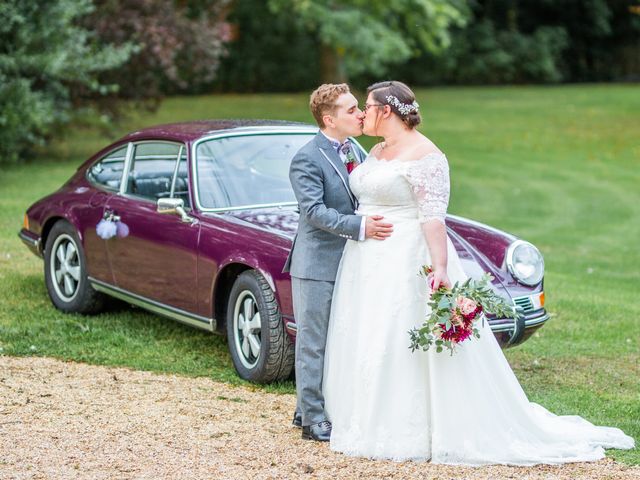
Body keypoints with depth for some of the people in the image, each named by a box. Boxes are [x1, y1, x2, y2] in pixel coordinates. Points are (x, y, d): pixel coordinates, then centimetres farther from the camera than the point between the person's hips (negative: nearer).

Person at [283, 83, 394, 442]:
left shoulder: (356, 152, 10)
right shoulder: (307, 159, -15)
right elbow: (315, 211, -24)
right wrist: (361, 227, -33)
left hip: (347, 264, 8)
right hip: (317, 265, -8)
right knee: (314, 344, 1)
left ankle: (308, 409, 28)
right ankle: (313, 420, 8)